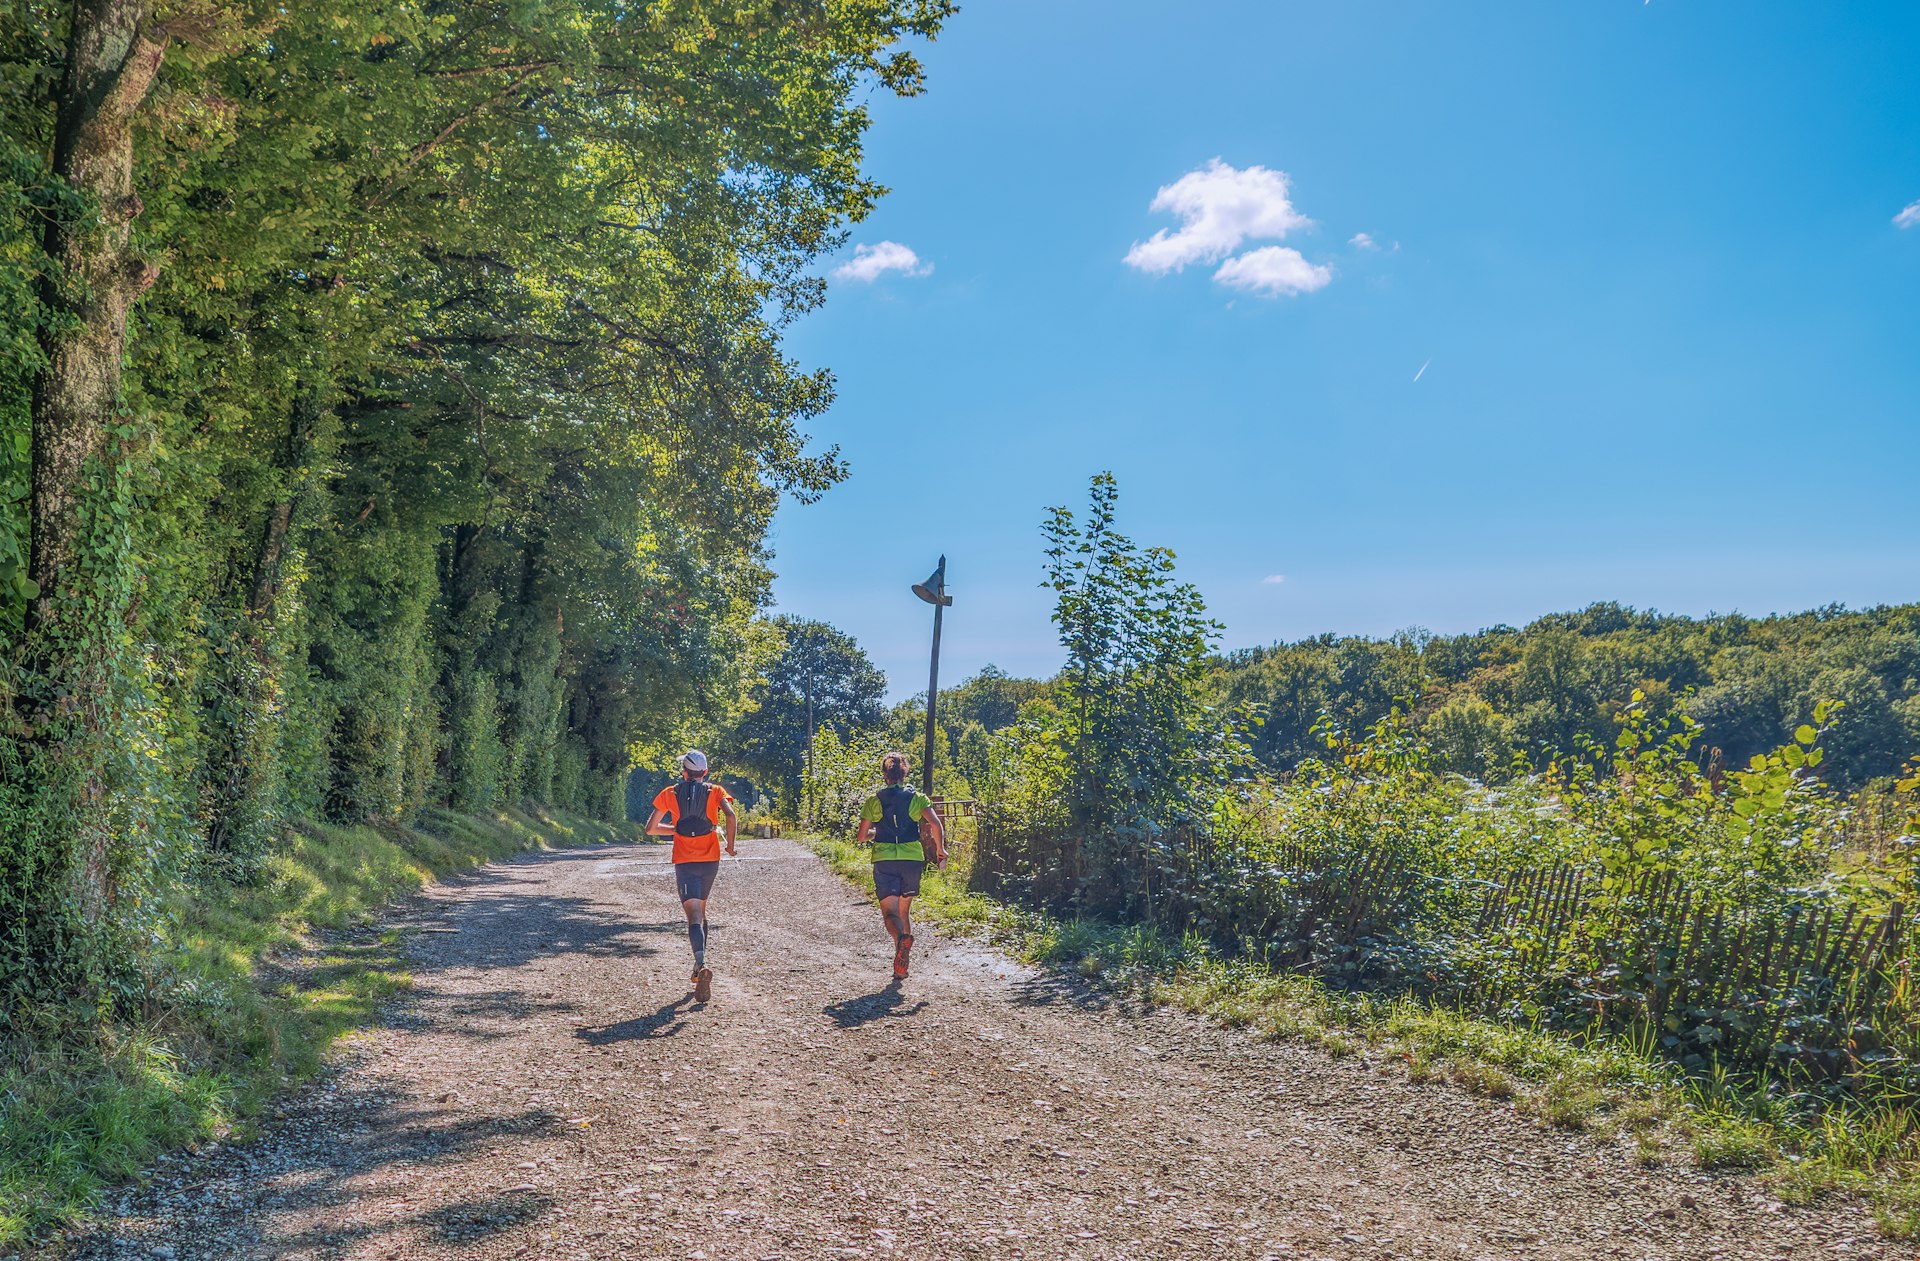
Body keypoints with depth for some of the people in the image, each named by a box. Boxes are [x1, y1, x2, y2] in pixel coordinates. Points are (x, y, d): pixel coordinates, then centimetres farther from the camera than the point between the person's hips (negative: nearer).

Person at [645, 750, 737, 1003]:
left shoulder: (669, 794, 4)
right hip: (710, 860, 2)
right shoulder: (715, 792, 2)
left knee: (694, 916, -10)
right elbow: (731, 817, -16)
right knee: (701, 911, 21)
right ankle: (699, 967, 23)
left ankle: (701, 965, -34)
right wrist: (730, 844, -2)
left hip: (684, 861, -2)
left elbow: (650, 829, 8)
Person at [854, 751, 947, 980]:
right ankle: (904, 958, 18)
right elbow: (936, 825, -10)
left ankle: (902, 938, -36)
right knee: (905, 909, 19)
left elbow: (862, 835, 2)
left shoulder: (874, 800, 2)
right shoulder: (917, 798, 2)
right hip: (912, 858, 2)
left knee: (889, 912, -4)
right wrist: (940, 850, 4)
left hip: (884, 860, -2)